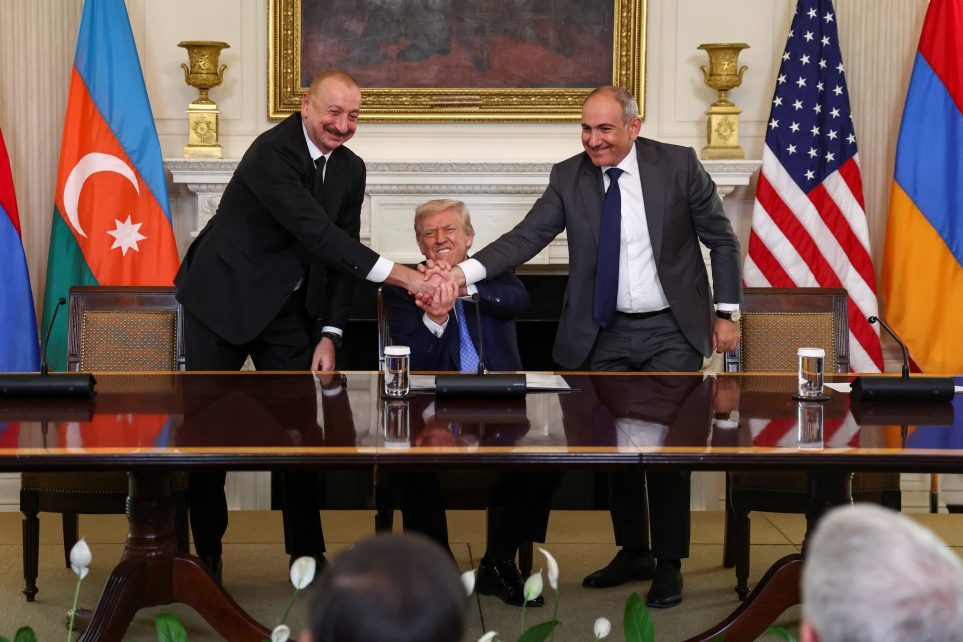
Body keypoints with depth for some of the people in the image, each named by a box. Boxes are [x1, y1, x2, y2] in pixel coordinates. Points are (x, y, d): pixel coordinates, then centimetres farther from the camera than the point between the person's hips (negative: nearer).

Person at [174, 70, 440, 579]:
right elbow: (317, 234, -33)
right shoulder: (272, 153, -23)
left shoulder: (350, 169, 1)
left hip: (288, 308, 6)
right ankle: (204, 553, 16)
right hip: (223, 298, -6)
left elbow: (341, 252, 3)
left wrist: (329, 335, -5)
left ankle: (308, 555, 14)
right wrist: (398, 275, -38)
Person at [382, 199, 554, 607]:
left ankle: (499, 565, -9)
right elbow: (411, 365, -3)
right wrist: (435, 317, -23)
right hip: (435, 415, -1)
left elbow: (519, 301, -12)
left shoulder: (494, 272, 14)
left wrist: (465, 285, -29)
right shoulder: (403, 288, 9)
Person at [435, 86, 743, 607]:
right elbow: (526, 236, -12)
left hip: (670, 331, -3)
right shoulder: (569, 178, -2)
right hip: (606, 335, 3)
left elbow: (721, 240, 1)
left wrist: (726, 312, -1)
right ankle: (632, 553, 27)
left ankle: (669, 564, 8)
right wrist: (466, 271, -28)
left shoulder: (678, 165, -7)